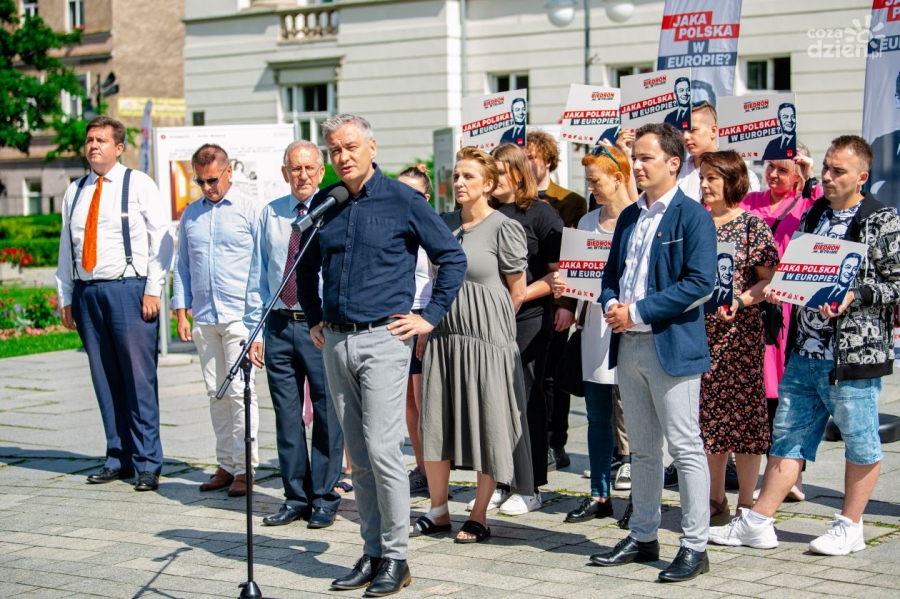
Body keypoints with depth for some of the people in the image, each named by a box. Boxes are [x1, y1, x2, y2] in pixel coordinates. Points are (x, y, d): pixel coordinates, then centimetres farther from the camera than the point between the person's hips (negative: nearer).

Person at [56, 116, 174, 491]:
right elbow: (66, 249, 18)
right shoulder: (75, 192, 16)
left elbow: (161, 240, -3)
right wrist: (65, 298, 14)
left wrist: (153, 291, -10)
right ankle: (118, 458, 14)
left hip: (128, 289, -5)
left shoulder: (138, 185, 2)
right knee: (105, 380, 6)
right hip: (87, 292, 5)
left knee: (139, 380, -6)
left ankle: (147, 464, -2)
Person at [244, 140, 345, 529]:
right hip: (279, 325, 4)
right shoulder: (270, 215, 10)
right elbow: (257, 276, 13)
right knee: (287, 414, 8)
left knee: (327, 415, 0)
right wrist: (254, 329, 7)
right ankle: (295, 497, 18)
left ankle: (324, 499, 12)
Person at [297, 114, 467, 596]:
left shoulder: (402, 200, -4)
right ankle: (372, 553, 17)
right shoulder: (323, 204, 9)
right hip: (335, 341, 5)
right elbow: (307, 267, 25)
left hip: (383, 338, -5)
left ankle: (395, 557, -1)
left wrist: (430, 317, -3)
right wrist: (314, 319, 18)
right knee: (358, 456, 9)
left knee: (382, 448, -11)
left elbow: (452, 257, 0)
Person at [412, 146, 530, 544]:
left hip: (486, 337, -6)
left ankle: (479, 517, 11)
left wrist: (488, 325, 4)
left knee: (487, 427, 1)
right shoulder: (443, 224, 10)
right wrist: (432, 322, 15)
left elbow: (517, 291, -4)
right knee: (435, 422, 7)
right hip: (443, 335, 6)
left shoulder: (504, 228, -7)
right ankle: (438, 511, 19)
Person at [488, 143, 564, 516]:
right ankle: (499, 484, 17)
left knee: (526, 400, 0)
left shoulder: (541, 214, -2)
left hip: (528, 321, -5)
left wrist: (520, 296, -16)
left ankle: (530, 488, 8)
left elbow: (559, 272, -7)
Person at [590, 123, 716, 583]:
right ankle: (643, 537, 24)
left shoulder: (693, 217, -8)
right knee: (642, 449, 15)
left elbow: (699, 283, -17)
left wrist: (637, 312, -17)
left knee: (686, 449, -3)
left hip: (672, 347, -8)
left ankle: (694, 547, 3)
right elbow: (611, 273, 21)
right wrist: (611, 305, -2)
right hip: (628, 346, 8)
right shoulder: (629, 217, 15)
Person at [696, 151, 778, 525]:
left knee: (743, 413, -1)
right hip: (699, 331, 5)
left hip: (740, 331, -5)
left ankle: (746, 505, 7)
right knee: (709, 415, 9)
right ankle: (715, 501, 18)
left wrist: (740, 302, -20)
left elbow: (768, 280, -6)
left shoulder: (753, 226, -3)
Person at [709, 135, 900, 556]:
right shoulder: (814, 215, 13)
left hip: (853, 356, -6)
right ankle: (758, 524, 13)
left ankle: (850, 528, 18)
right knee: (788, 437, 9)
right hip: (804, 351, 6)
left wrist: (855, 296, -20)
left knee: (861, 444, 6)